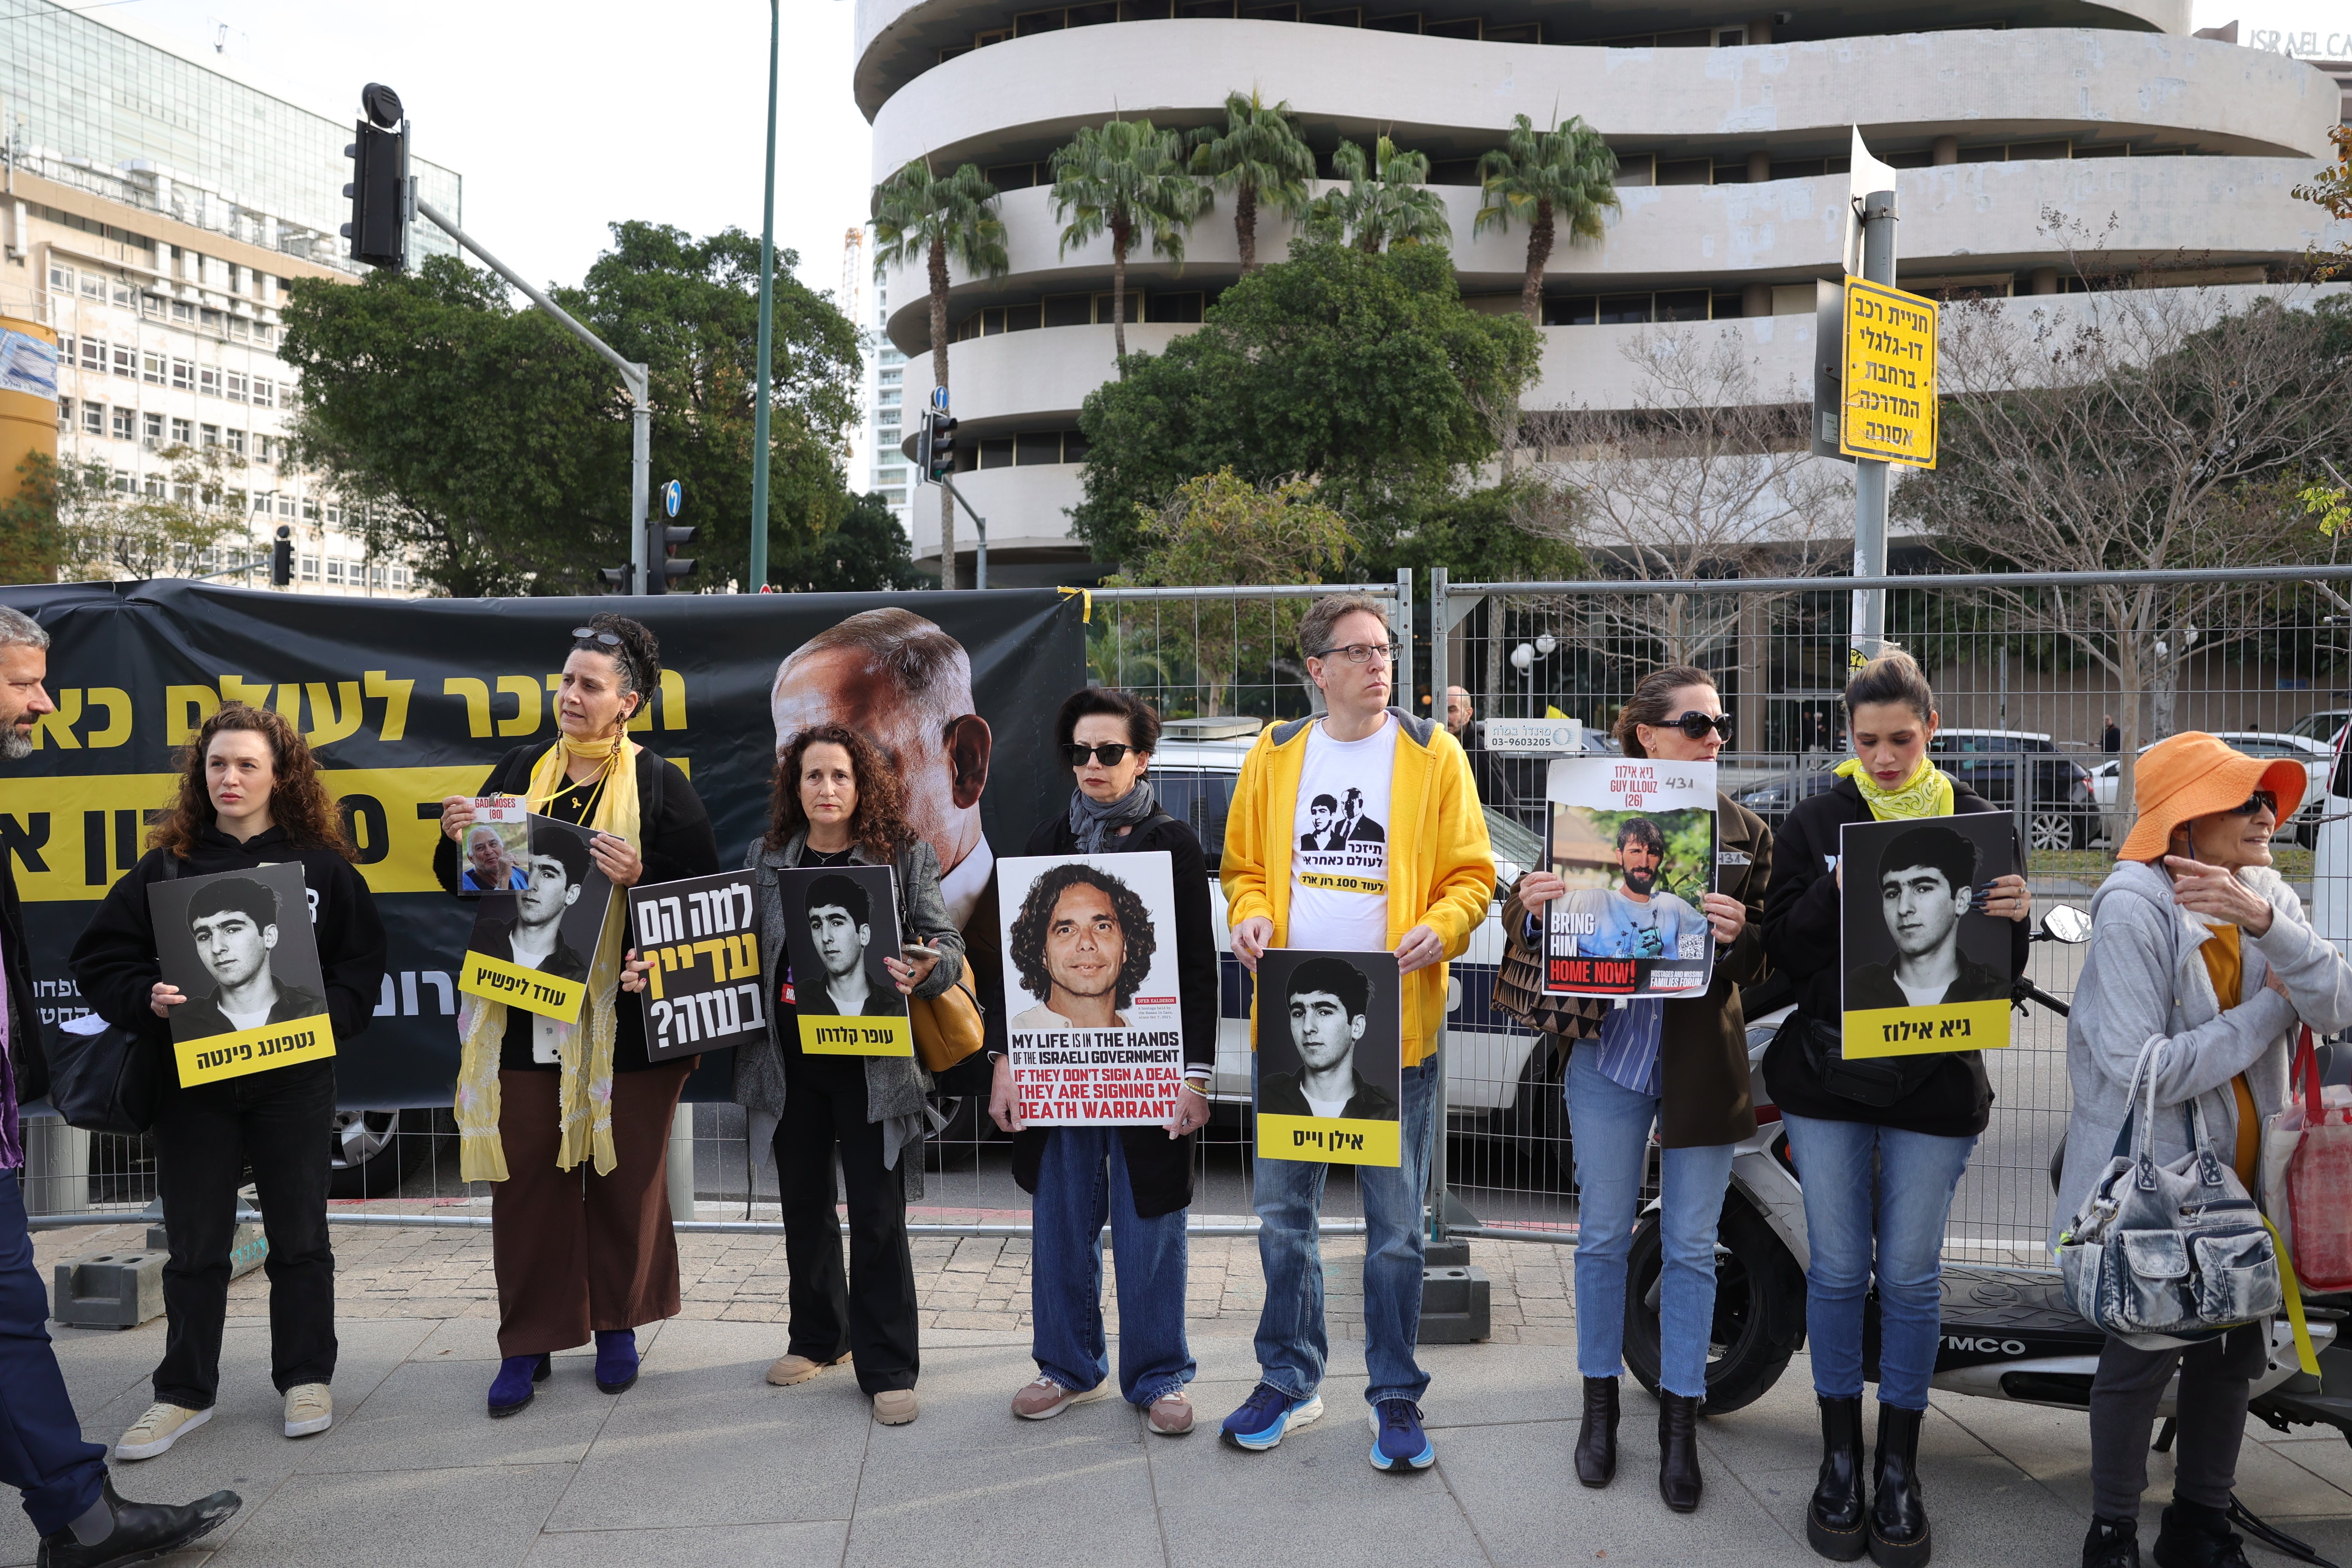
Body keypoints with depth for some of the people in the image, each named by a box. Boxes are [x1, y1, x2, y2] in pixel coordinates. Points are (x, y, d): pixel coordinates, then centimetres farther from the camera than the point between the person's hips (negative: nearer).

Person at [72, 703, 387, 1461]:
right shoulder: (165, 865, 3)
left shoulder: (323, 865, 0)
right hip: (193, 1080, 1)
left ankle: (306, 1378, 24)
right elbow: (99, 958, 4)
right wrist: (146, 998, -14)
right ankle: (184, 1392, 24)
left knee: (300, 1236, 9)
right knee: (195, 1243, 10)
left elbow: (365, 961, 2)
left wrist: (328, 1015, -14)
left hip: (294, 1078, -1)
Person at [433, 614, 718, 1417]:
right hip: (522, 1010, 3)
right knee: (526, 1176, 5)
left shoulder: (659, 784, 0)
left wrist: (641, 874, -20)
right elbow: (461, 882, 16)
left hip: (623, 1018, -3)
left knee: (624, 1172, 7)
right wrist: (456, 837, -4)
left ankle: (616, 1326, 26)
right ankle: (528, 1342, 18)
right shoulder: (520, 770, 10)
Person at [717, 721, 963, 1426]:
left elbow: (948, 943, -5)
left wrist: (927, 971, -27)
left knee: (877, 1212, 0)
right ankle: (818, 1339, 35)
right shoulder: (766, 857, 8)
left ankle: (888, 1368, 12)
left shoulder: (904, 854, -2)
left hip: (871, 1057, -4)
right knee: (803, 1201, 16)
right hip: (790, 1054, 4)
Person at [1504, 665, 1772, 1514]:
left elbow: (1769, 954, 0)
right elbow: (1527, 929, 1)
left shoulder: (1746, 831, 2)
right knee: (1603, 1237, 10)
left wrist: (1738, 935, -22)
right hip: (1608, 1054, -1)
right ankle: (1600, 1403, 29)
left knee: (1691, 1247, 9)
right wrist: (1530, 906, -22)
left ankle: (1680, 1419, 24)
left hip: (1702, 1061, 1)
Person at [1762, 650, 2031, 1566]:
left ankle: (1899, 1471, 21)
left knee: (1911, 1277, 6)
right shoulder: (1816, 822, 3)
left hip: (1935, 1079, 0)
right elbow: (1782, 949, -3)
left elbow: (2003, 971, 6)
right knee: (1839, 1269, 7)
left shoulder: (1975, 822, 4)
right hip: (1829, 1071, 0)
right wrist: (1836, 891, -19)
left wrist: (2014, 920, -16)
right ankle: (1841, 1463, 21)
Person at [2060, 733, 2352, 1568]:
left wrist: (2266, 923, -28)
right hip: (2152, 1182, -7)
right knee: (2143, 1358, 3)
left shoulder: (2266, 893, 3)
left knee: (2235, 1351, 16)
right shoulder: (2134, 907, -19)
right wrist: (2271, 1008, -15)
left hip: (2241, 1177, 7)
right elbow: (2144, 1069, -26)